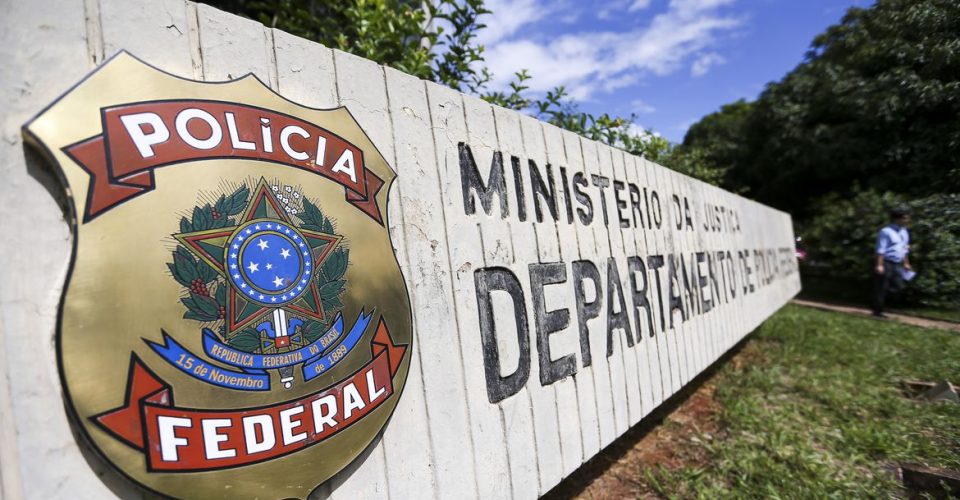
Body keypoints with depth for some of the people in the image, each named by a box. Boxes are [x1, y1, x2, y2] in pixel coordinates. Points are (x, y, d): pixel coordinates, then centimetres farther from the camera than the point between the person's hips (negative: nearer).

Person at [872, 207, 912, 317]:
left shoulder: (904, 232, 14)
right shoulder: (886, 232, -12)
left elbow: (904, 249, 22)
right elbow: (880, 250, -16)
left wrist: (906, 264, 22)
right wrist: (879, 265, -21)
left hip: (897, 265, 8)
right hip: (886, 264, -8)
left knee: (898, 286, 8)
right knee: (881, 289, -2)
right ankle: (877, 311, 7)